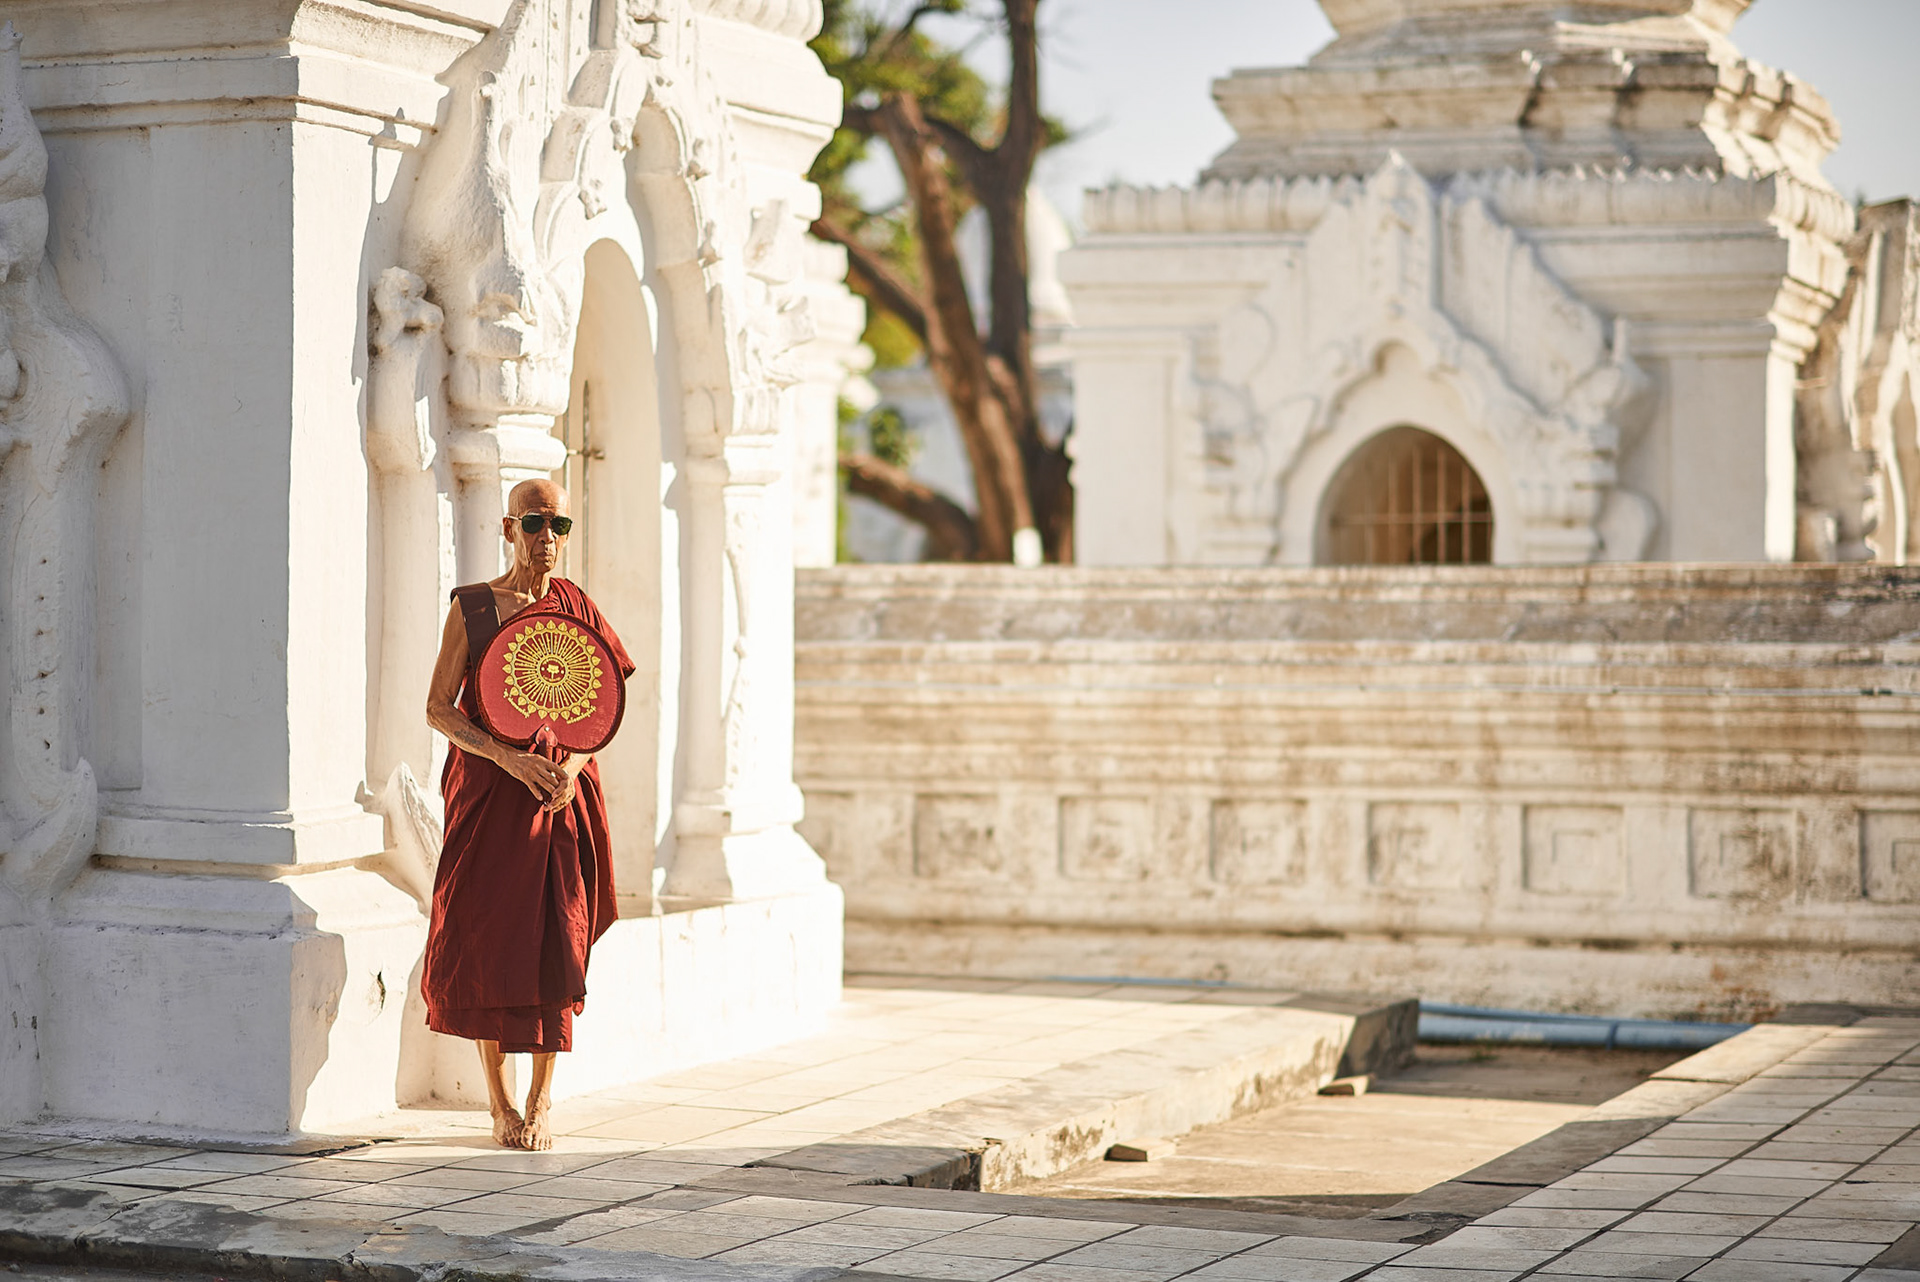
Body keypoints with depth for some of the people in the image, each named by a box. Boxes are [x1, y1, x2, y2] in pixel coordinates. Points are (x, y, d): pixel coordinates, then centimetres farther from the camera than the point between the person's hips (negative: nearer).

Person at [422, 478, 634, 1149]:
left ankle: (540, 1101, 9)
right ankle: (500, 1105, 10)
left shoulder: (576, 608, 6)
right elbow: (438, 709, -5)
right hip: (486, 792, -1)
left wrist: (573, 765, -12)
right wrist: (510, 758, -18)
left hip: (563, 794, 1)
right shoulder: (472, 607, -1)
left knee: (555, 946, -3)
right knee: (486, 943, -2)